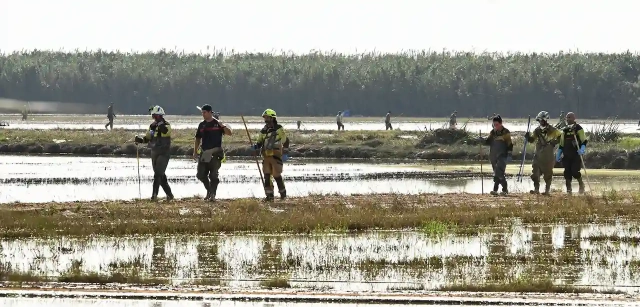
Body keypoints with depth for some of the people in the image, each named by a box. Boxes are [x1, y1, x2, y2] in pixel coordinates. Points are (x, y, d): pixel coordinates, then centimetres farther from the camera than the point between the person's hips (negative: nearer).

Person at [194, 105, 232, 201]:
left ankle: (212, 194, 1)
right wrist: (195, 152, 10)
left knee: (213, 175, -5)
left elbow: (229, 133, -8)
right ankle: (209, 190, 22)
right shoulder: (202, 125, 12)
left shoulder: (217, 123, -1)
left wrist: (223, 126, -25)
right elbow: (198, 139, 16)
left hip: (215, 153, -5)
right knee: (201, 175, 3)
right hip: (204, 153, 5)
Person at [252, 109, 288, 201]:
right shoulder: (263, 130, 14)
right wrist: (256, 146, -3)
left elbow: (285, 141, -4)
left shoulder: (279, 129, -3)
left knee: (277, 175, -4)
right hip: (266, 156, 6)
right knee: (267, 175, 2)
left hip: (276, 156, -6)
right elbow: (260, 142, 20)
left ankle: (283, 192, 16)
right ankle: (269, 195, 6)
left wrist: (285, 154, -11)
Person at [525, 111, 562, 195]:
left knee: (548, 173, 2)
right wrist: (528, 137, -6)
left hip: (548, 155, -4)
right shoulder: (537, 130, 9)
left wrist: (554, 142, -12)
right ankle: (536, 189, 0)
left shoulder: (552, 130, -5)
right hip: (539, 154, 4)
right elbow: (532, 140, 15)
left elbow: (561, 136, 1)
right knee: (536, 171, -6)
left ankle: (547, 190, 9)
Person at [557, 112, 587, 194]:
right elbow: (561, 143, 19)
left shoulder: (578, 128, -3)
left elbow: (584, 140, -7)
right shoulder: (565, 130, 14)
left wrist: (582, 149, -23)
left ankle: (581, 185, 12)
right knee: (567, 172, 0)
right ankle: (568, 189, 7)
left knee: (575, 171, -13)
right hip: (566, 155, 5)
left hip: (576, 154, -5)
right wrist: (558, 154, 15)